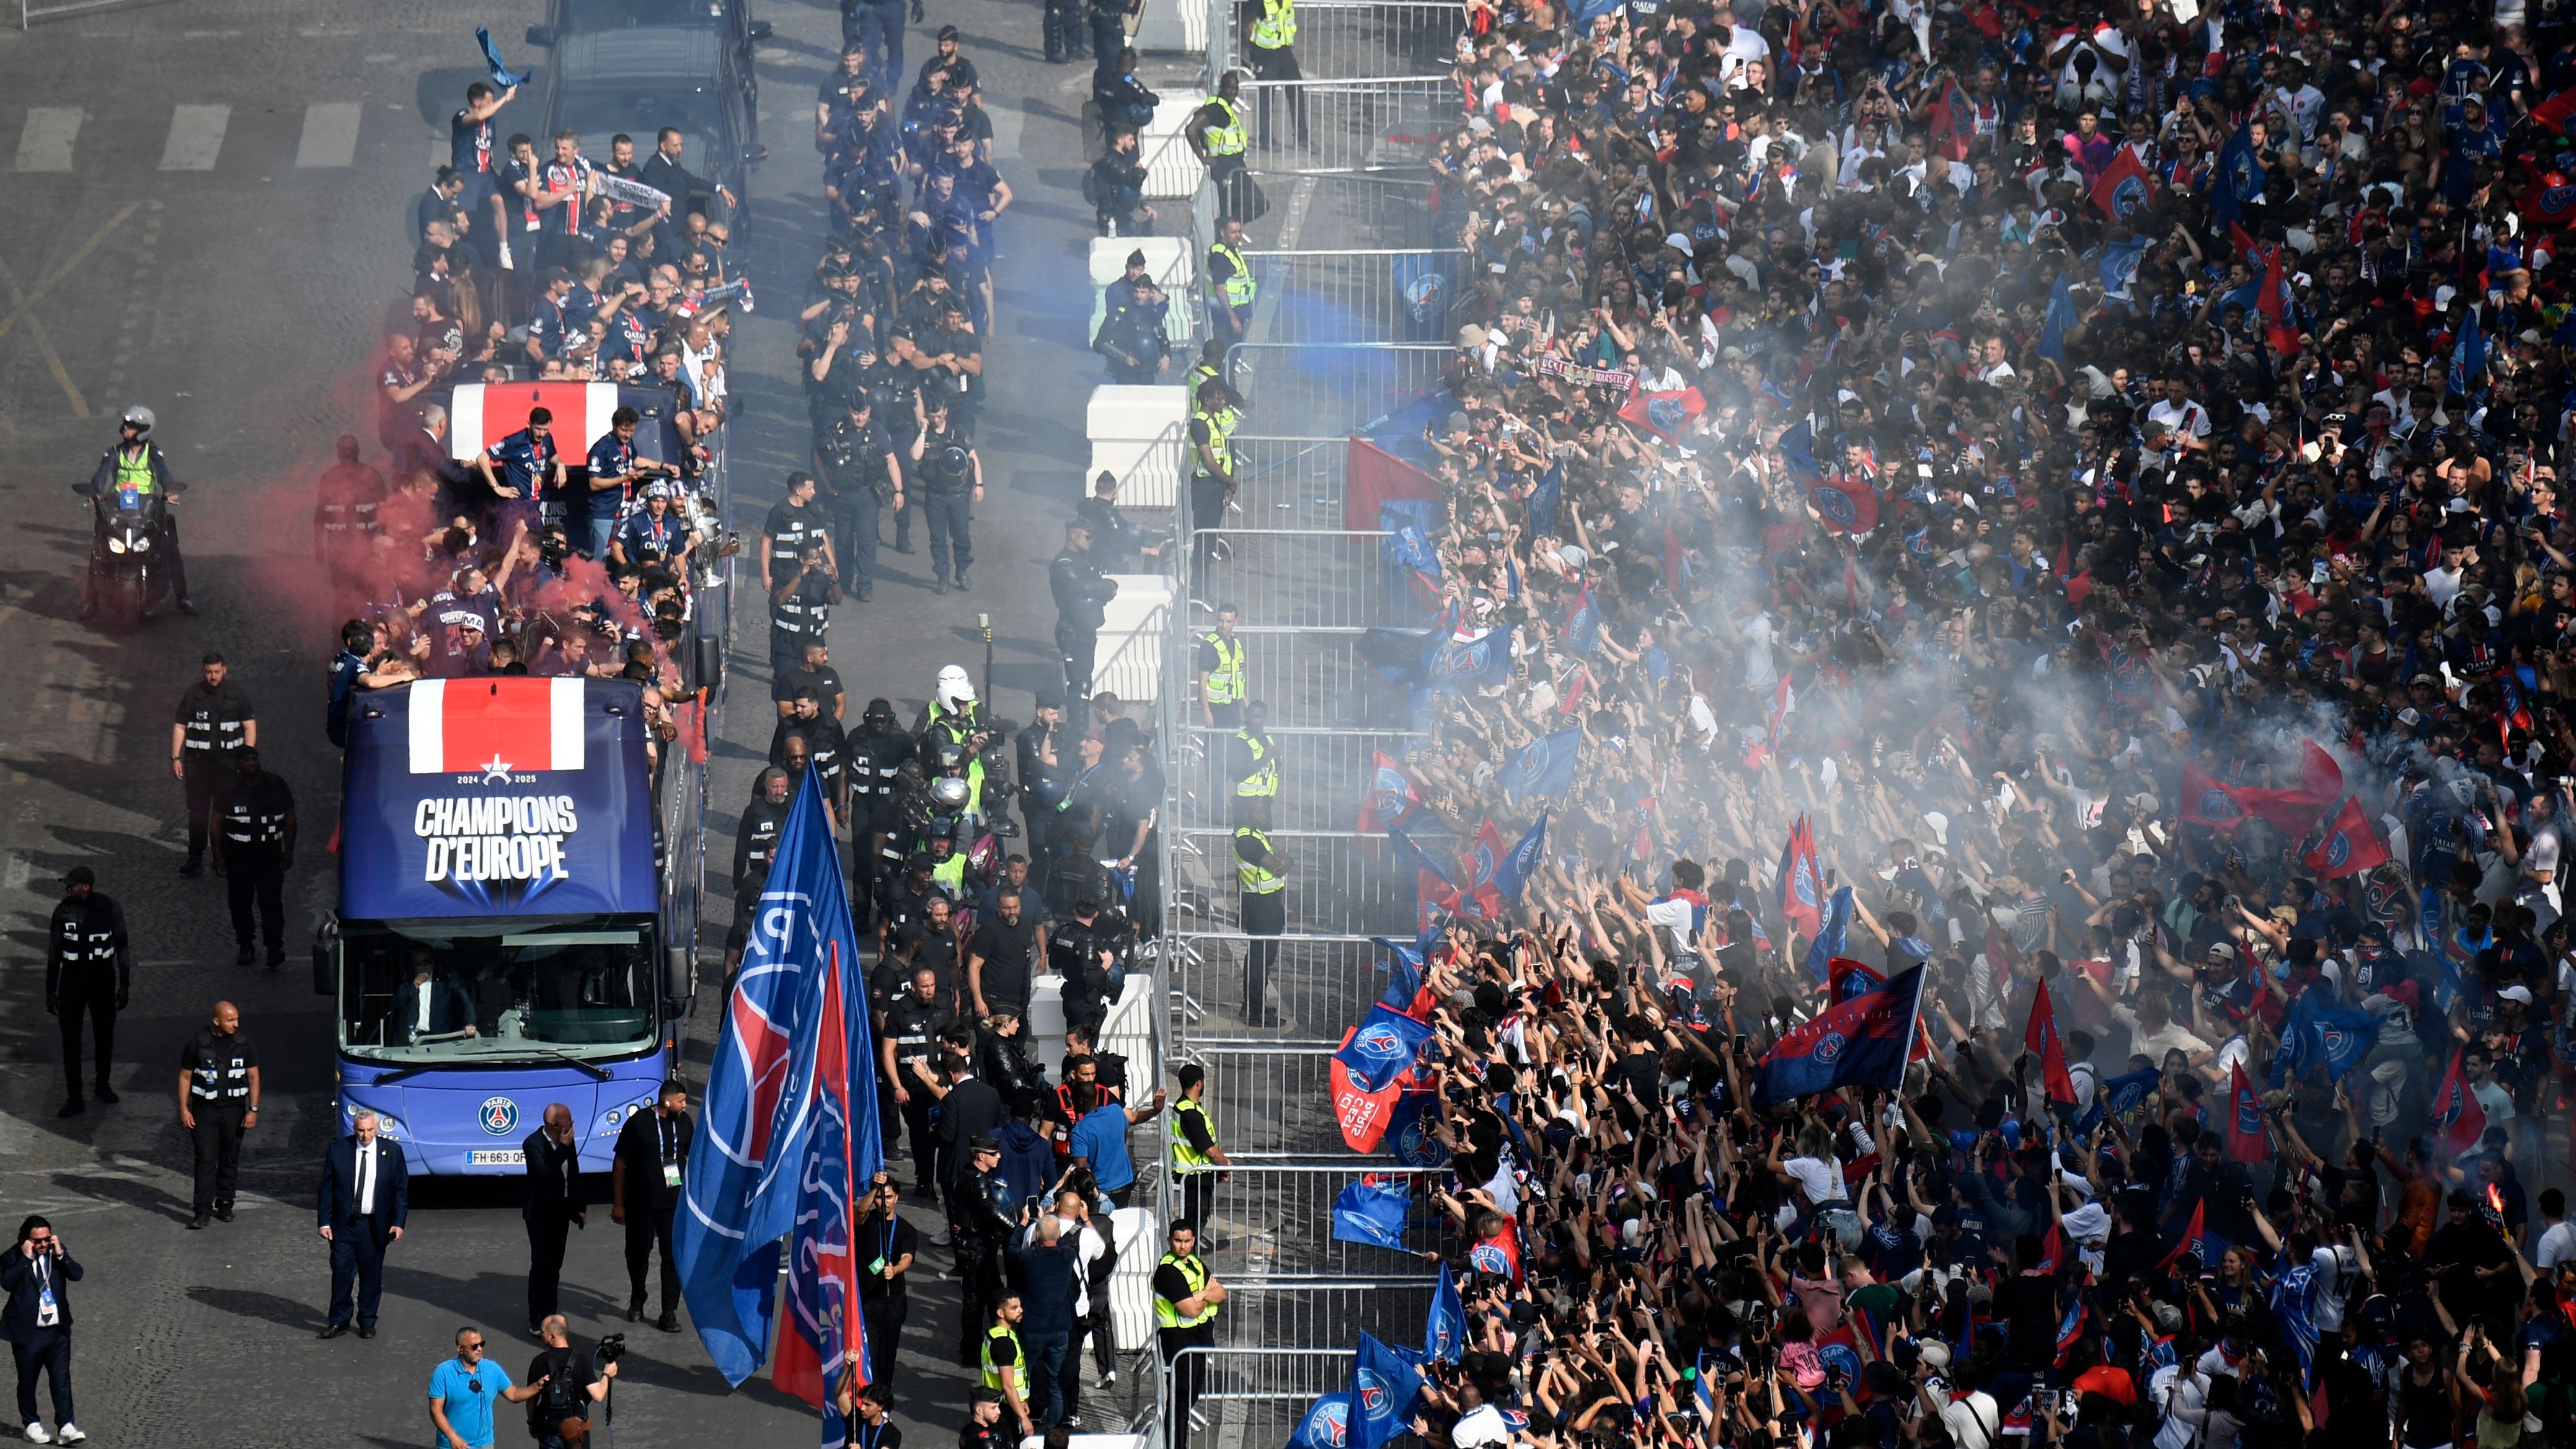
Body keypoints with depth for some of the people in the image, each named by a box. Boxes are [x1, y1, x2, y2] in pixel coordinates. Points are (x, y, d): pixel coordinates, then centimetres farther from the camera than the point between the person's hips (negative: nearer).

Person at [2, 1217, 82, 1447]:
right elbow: (7, 1283, -25)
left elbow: (77, 1274, -7)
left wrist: (60, 1254, -17)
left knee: (62, 1379, -3)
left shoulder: (58, 1253, 4)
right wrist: (26, 1259, -26)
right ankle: (32, 1426, 23)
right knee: (28, 1381, 9)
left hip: (58, 1331, 3)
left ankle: (65, 1428, -4)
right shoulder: (12, 1258, -8)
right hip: (28, 1333, -2)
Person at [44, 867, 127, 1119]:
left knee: (104, 1035, 14)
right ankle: (74, 1097, 7)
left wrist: (125, 985, 0)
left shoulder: (110, 909, -10)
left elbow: (122, 947, -1)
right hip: (72, 982, 0)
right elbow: (54, 953, 1)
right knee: (71, 1040, 0)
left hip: (103, 981, 0)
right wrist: (50, 990, 3)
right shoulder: (63, 911, -8)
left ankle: (102, 1084, 35)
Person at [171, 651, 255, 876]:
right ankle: (195, 859, 3)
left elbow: (250, 725, 4)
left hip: (228, 759, 0)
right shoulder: (192, 695, 2)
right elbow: (180, 727, 6)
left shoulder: (237, 693, 1)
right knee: (197, 811, -1)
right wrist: (176, 758, 0)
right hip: (198, 760, 0)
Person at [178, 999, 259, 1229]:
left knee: (230, 1159, 9)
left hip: (234, 1110, 2)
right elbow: (185, 1077, 2)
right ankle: (204, 1210, -9)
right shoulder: (198, 1042, -6)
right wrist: (184, 1109, -4)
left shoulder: (243, 1042, -1)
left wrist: (253, 1109, -3)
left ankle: (224, 1204, 22)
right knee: (206, 1159, -8)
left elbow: (253, 1076, 4)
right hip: (205, 1110, -2)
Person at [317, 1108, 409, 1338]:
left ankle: (367, 1322, 19)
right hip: (343, 1223, 0)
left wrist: (398, 1223, -5)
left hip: (374, 1225, 0)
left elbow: (401, 1190, 3)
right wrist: (324, 1222, -5)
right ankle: (339, 1321, 9)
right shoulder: (338, 1149, -2)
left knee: (371, 1275, 7)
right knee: (341, 1272, -1)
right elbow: (326, 1188, 1)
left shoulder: (391, 1152, -1)